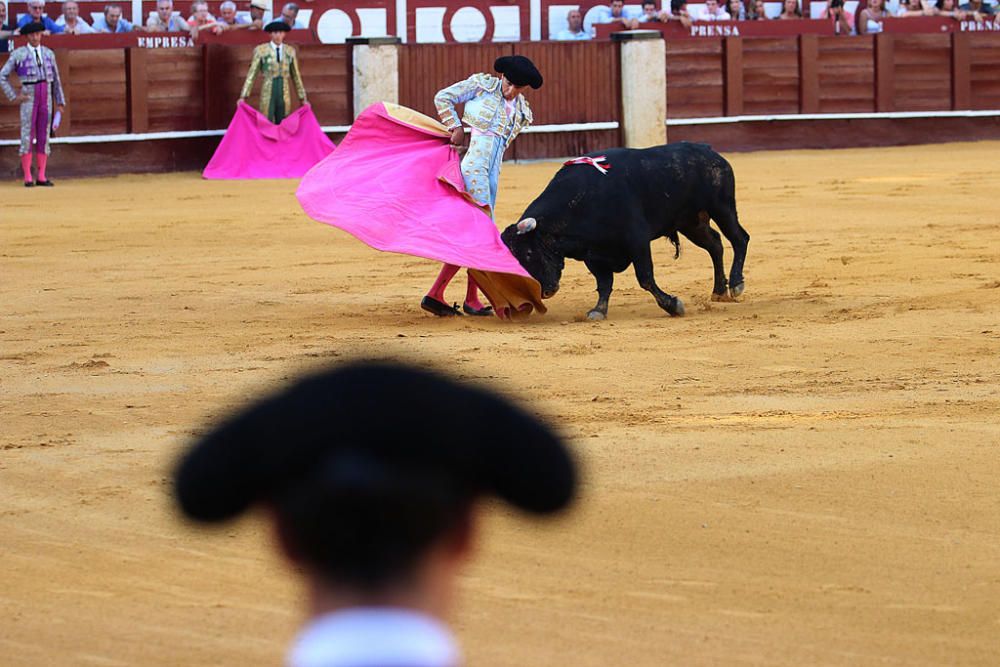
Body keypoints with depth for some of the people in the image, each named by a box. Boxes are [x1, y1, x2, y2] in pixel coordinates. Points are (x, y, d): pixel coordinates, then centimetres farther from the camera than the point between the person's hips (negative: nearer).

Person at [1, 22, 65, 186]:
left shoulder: (48, 53, 12)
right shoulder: (19, 54, 0)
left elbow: (56, 79, 16)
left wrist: (60, 102, 13)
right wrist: (13, 97, -4)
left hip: (46, 97, 4)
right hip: (29, 97, -4)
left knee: (43, 136, 4)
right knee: (27, 136, -4)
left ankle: (42, 177, 7)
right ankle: (27, 177, -3)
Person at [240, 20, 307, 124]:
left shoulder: (290, 51, 7)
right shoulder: (261, 50, -2)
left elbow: (296, 76, 13)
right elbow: (251, 74, -3)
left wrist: (303, 98, 13)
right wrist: (243, 97, -9)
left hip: (284, 95, 3)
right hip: (267, 94, -3)